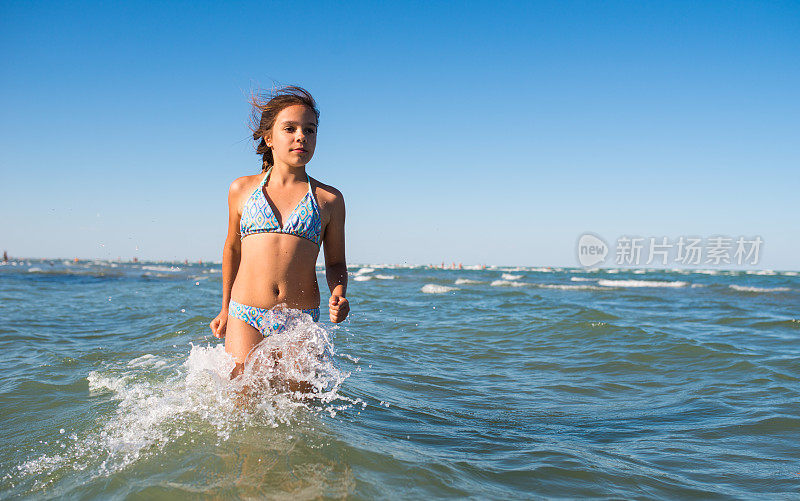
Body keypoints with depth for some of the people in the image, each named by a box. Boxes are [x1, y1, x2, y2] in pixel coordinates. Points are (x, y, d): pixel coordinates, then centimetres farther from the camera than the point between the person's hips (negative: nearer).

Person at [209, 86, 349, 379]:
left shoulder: (329, 199, 5)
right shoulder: (242, 190, 8)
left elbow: (335, 263, 12)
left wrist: (338, 294, -9)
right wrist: (225, 309, 25)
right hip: (245, 319, 0)